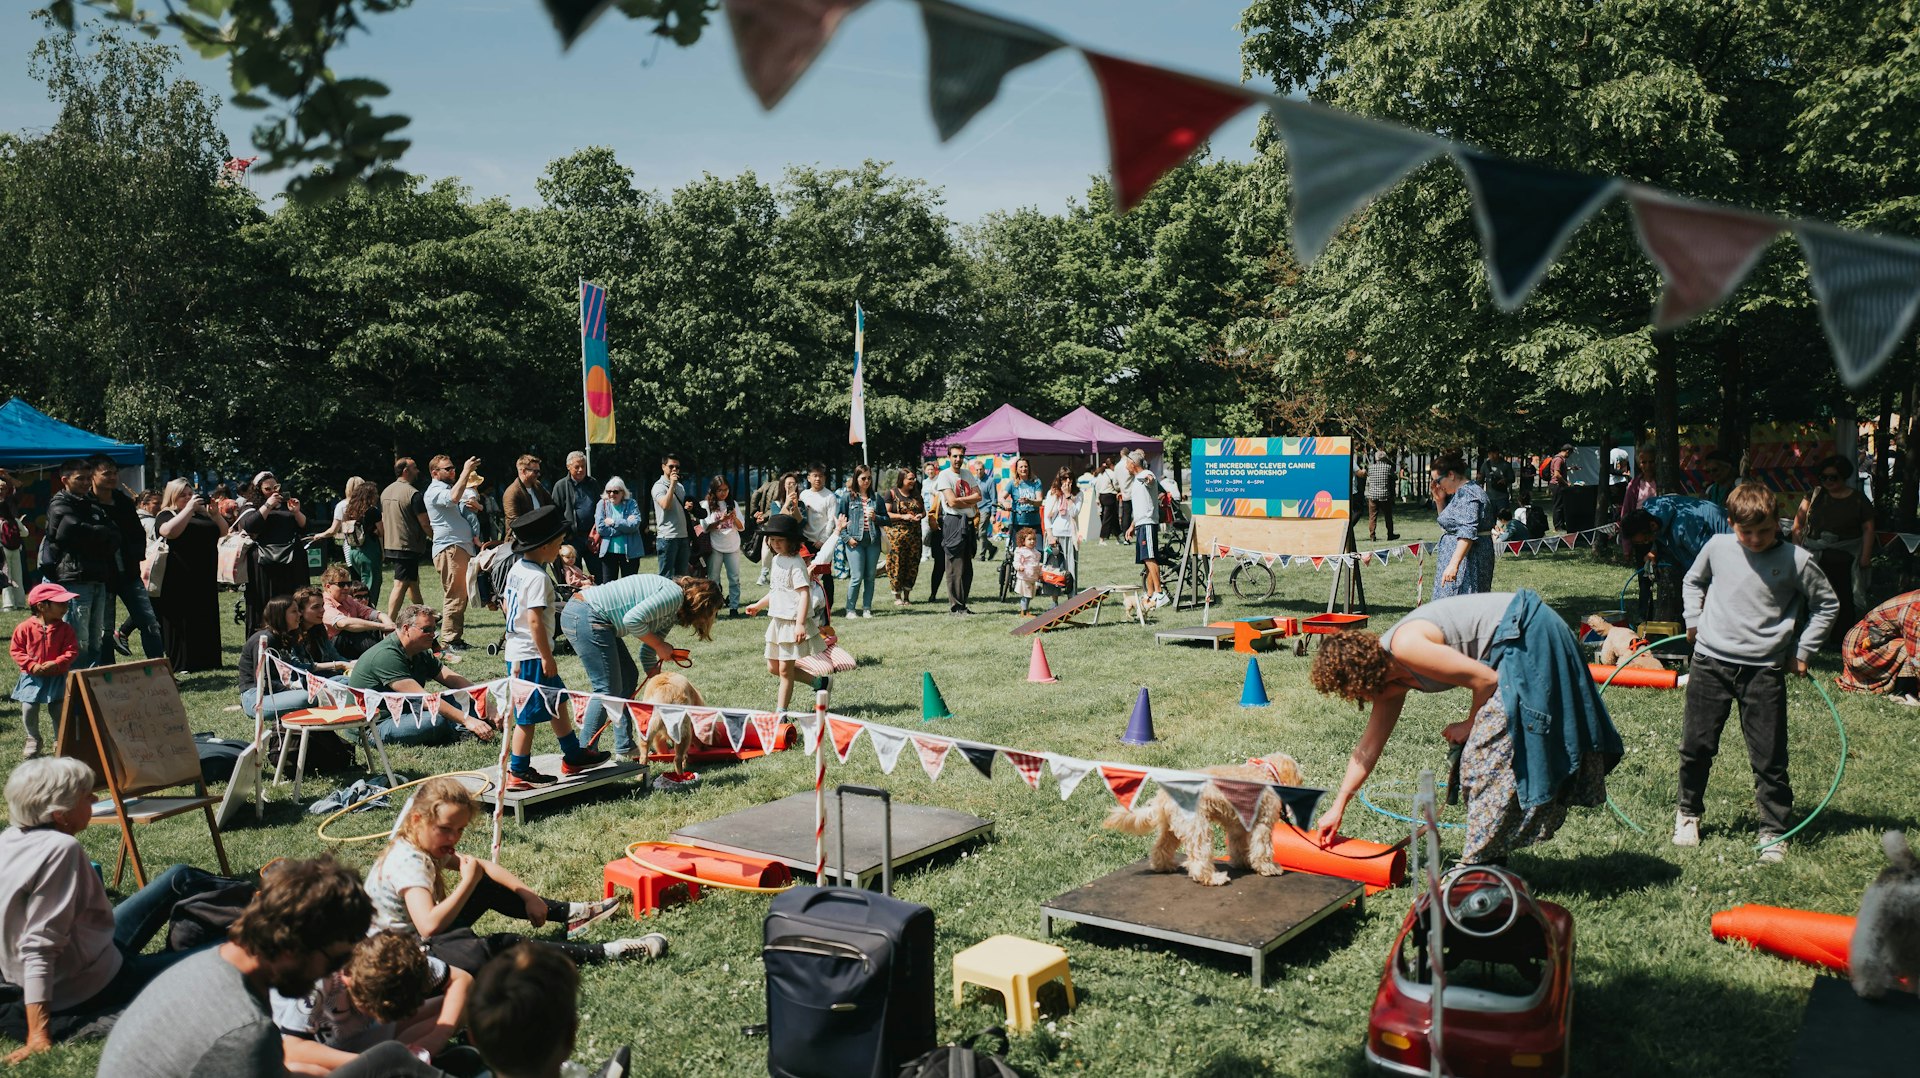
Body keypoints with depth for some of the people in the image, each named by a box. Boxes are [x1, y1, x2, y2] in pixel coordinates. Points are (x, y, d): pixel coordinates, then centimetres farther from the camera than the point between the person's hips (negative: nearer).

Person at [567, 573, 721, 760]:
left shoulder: (672, 615, 18)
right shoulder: (674, 594, -13)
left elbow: (648, 655, 21)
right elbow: (633, 620, -22)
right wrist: (660, 646, -10)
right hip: (585, 616, -11)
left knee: (628, 678, 17)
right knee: (608, 688, -8)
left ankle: (624, 745, 23)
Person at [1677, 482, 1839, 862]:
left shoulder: (1796, 561, -5)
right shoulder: (1718, 547, 2)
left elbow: (1827, 604, 8)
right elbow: (1693, 581, 22)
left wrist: (1803, 650, 3)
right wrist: (1694, 620, 11)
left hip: (1764, 669, -2)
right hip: (1711, 661, 2)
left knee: (1769, 757, 2)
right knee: (1696, 746, 9)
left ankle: (1774, 831, 16)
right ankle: (1687, 812, 28)